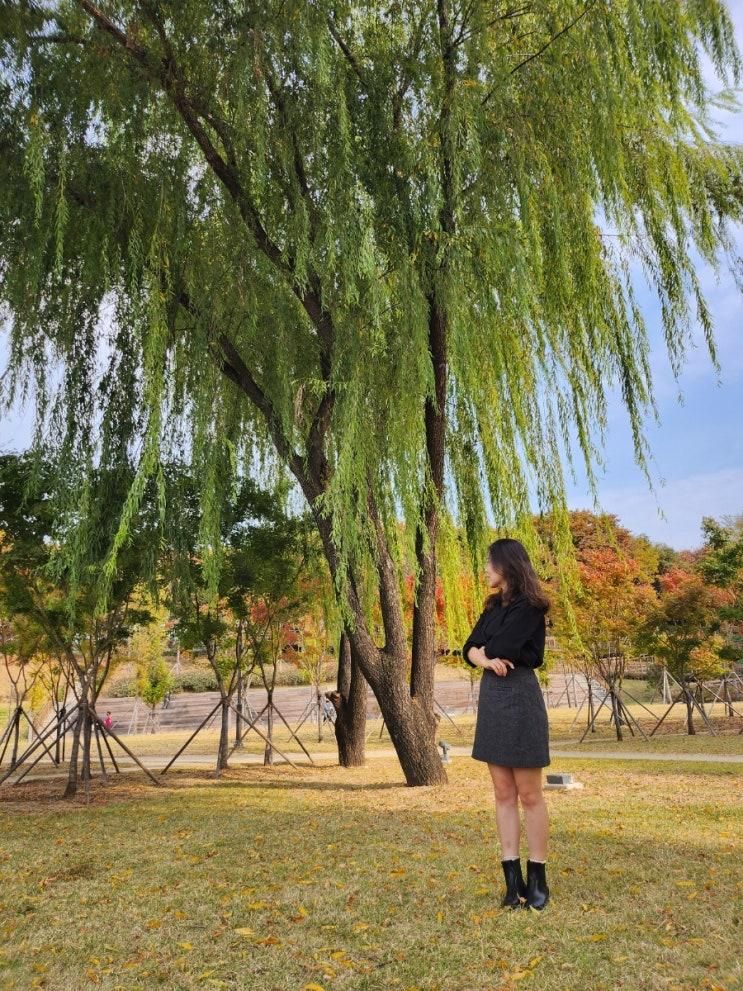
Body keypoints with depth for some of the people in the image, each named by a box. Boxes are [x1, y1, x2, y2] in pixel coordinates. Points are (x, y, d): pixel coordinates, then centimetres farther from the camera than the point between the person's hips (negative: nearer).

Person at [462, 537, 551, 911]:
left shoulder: (528, 606, -12)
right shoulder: (493, 606, 13)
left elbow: (500, 648, -22)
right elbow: (470, 649, 5)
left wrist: (488, 649, -1)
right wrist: (486, 658, -14)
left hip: (520, 697, -8)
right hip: (491, 696, 8)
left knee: (529, 794, 3)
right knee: (503, 793, 9)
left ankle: (537, 879, 16)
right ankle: (513, 879, 16)